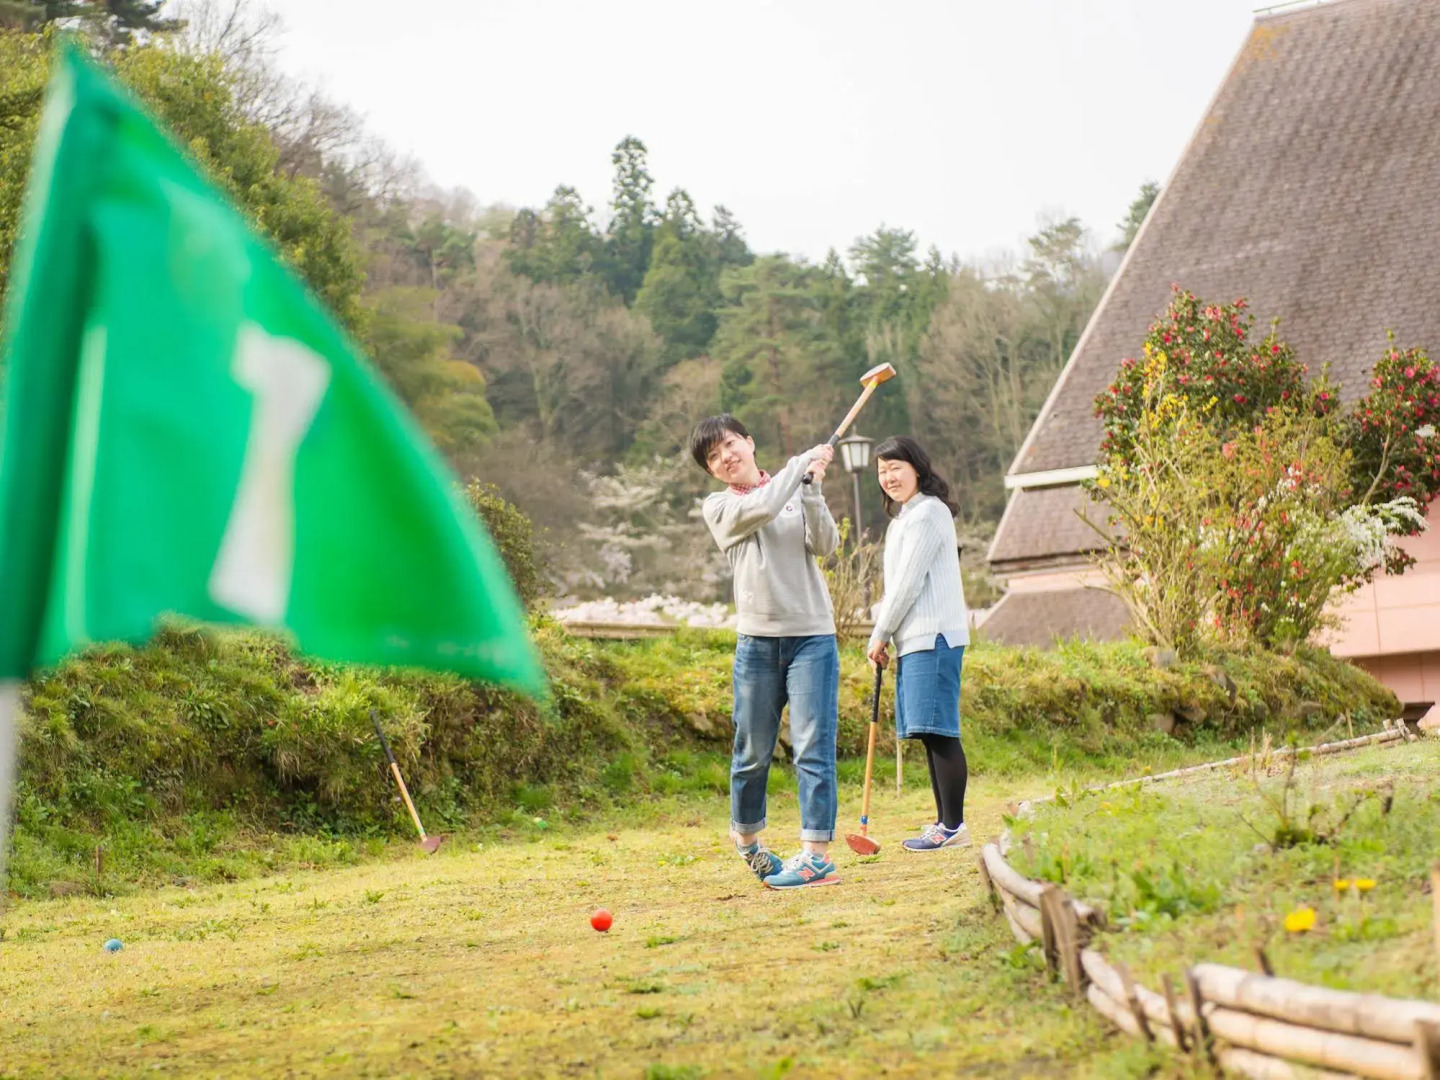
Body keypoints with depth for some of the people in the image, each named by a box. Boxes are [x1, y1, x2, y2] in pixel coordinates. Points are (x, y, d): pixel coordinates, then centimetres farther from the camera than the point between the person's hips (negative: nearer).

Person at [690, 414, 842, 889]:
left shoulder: (797, 492, 11)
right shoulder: (719, 507, 5)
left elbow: (825, 543, -3)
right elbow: (763, 507, -15)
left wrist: (811, 489, -12)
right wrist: (804, 462, -4)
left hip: (811, 636, 0)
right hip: (757, 639, 0)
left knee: (813, 746, -8)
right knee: (752, 751, 7)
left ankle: (817, 854, -10)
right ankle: (746, 838, 30)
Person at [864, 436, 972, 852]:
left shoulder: (928, 513, -9)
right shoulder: (902, 518, 22)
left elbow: (909, 582, -12)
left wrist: (880, 635, -6)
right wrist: (884, 636, 13)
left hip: (934, 635, -10)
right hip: (913, 640, 10)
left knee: (938, 731, -11)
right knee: (930, 734, 10)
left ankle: (954, 826, -10)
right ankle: (944, 821, 13)